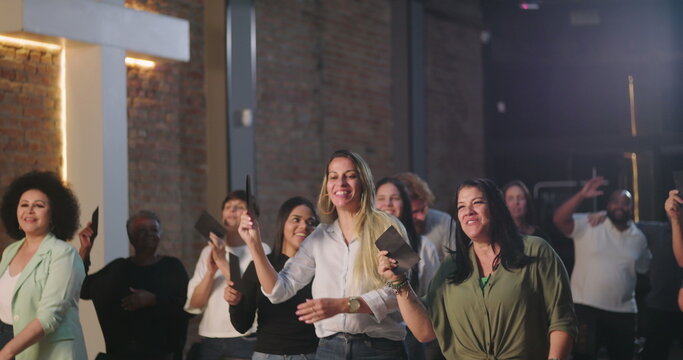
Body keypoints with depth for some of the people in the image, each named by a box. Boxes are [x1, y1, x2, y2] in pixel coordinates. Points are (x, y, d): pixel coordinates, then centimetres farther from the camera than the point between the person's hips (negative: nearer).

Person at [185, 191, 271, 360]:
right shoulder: (209, 252, 12)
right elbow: (194, 304, 4)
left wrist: (224, 263, -15)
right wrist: (210, 272, -11)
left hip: (245, 341, -4)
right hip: (209, 341, 4)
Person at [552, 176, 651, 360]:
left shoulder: (639, 237, 9)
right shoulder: (588, 224, -4)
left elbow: (646, 269, 19)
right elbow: (559, 220, -18)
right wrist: (581, 195, -26)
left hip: (623, 311, 4)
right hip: (586, 306, -4)